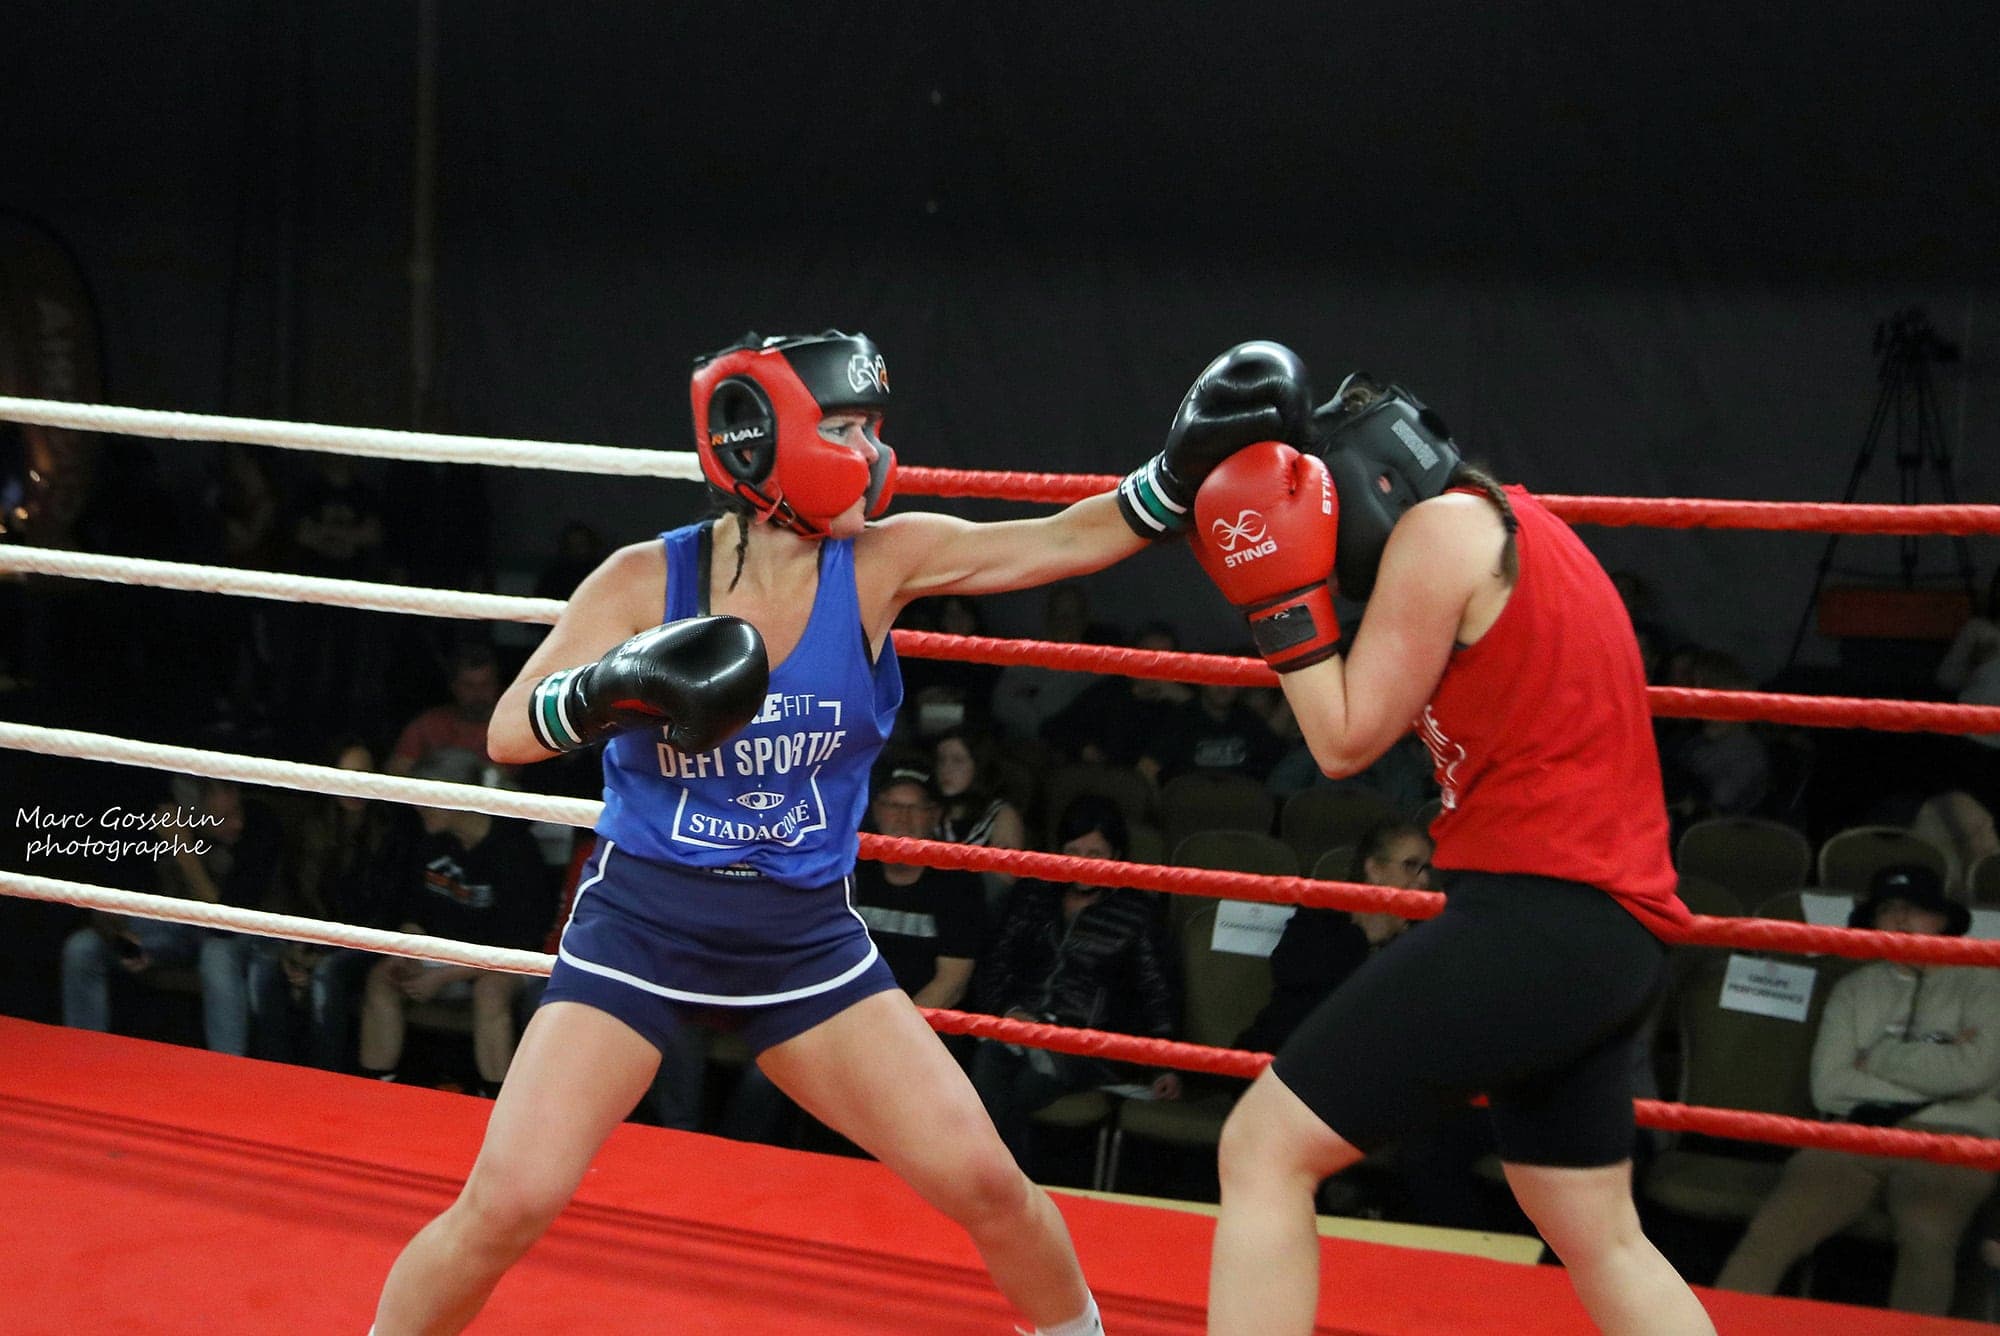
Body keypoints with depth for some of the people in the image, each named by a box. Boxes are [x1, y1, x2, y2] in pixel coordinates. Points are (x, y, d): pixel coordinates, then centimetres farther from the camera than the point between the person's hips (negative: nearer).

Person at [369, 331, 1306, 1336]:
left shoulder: (881, 563, -6)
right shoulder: (647, 580, -10)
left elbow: (1066, 539, -13)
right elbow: (508, 734, -13)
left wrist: (1182, 466, -28)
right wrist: (614, 687, -32)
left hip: (804, 938, 2)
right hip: (640, 922, -2)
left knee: (986, 1184, 0)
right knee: (506, 1207, -12)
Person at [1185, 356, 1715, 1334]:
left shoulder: (1441, 526, -7)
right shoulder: (1504, 521, 20)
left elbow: (1345, 741, -5)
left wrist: (1280, 586, -1)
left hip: (1533, 913, -10)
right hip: (1612, 930, 10)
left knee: (1262, 1149, -7)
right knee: (1603, 1243, 22)